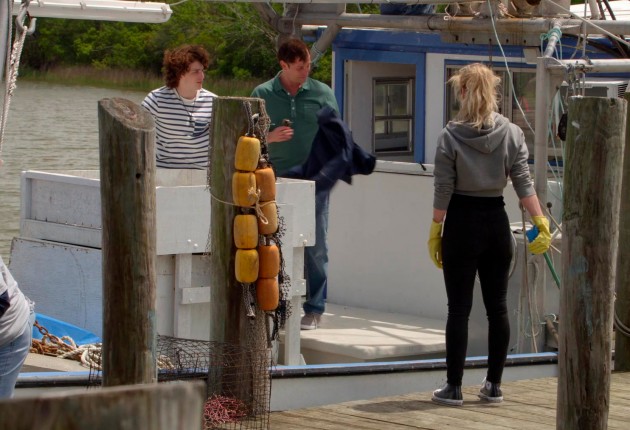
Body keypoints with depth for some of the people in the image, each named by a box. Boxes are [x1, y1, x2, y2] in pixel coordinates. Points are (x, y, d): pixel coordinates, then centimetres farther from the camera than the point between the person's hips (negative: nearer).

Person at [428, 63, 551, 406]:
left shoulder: (450, 136, -9)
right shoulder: (512, 133, -1)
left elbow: (443, 190, -8)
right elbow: (524, 184, -5)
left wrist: (435, 232, -1)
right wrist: (541, 223, -1)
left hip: (462, 223, -3)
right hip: (496, 222, 3)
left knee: (459, 308, 1)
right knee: (497, 306, 11)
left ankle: (453, 387, 3)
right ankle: (494, 385, 15)